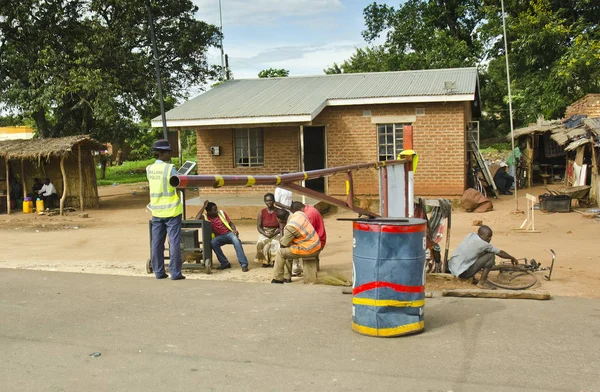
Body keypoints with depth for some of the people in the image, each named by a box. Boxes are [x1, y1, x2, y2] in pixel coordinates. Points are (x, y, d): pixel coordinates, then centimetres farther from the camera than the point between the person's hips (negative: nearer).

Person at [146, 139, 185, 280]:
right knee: (174, 243, 0)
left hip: (156, 211, 5)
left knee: (157, 243, 10)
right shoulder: (170, 168, -13)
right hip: (172, 210, -5)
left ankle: (158, 272, 15)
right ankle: (175, 273, 1)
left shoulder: (149, 169, 4)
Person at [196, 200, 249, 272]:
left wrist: (234, 230, -13)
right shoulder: (205, 217, 1)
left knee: (236, 239, -35)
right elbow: (197, 219, -21)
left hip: (228, 233, 0)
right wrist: (204, 206, -15)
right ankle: (225, 263, -20)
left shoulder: (221, 213, 6)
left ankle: (244, 264, -38)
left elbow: (231, 223, 9)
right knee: (213, 242, -34)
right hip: (219, 237, 0)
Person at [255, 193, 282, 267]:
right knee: (262, 243, -31)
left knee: (275, 243, -34)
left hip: (276, 233, -1)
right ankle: (265, 261, -17)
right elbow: (258, 227, 2)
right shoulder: (262, 212, 3)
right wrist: (265, 234, -17)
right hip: (264, 233, 1)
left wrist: (274, 233, -19)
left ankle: (274, 261, -21)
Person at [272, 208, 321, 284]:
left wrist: (281, 241, 13)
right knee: (287, 251, 25)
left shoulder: (290, 227, -24)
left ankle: (277, 279, 12)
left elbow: (283, 244, -9)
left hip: (308, 250, -9)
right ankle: (287, 277, 30)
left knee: (280, 253, 2)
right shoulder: (299, 213, -1)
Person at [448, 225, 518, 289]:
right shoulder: (483, 244, -14)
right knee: (490, 256, -8)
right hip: (462, 273, -8)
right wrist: (512, 258, 18)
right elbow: (500, 253, 1)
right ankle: (482, 282, -1)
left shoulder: (470, 235, 7)